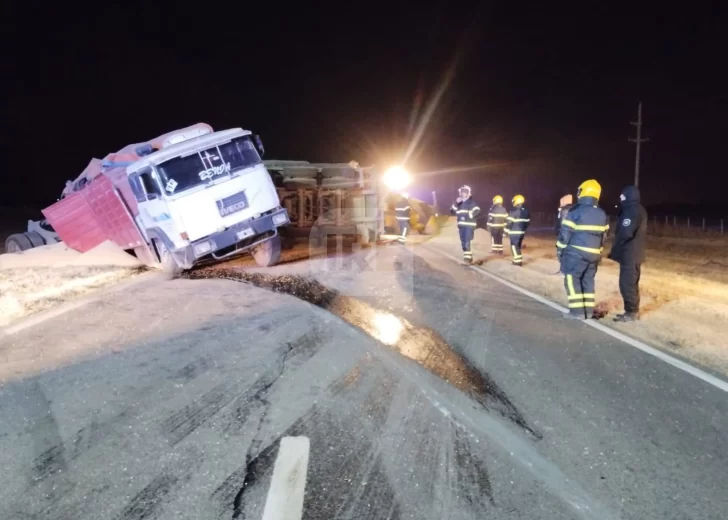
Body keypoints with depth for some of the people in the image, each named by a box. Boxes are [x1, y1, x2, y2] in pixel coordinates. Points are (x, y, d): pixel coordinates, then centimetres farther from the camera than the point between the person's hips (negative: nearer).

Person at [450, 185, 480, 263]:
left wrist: (467, 215, -22)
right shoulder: (459, 203, 16)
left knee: (467, 242, -16)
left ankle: (467, 257, -14)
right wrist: (456, 203, -5)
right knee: (463, 242, 10)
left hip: (469, 225, -7)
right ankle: (467, 256, 21)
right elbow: (452, 211, 8)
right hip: (461, 225, 7)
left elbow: (476, 210, -16)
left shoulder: (472, 202, -3)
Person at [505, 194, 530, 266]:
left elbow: (509, 222, -16)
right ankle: (518, 260, 21)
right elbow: (527, 222, 12)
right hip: (522, 232, 7)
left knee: (514, 246, -2)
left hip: (514, 232, -7)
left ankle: (518, 261, -5)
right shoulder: (526, 212, 8)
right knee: (518, 246, 17)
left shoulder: (514, 211, -16)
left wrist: (506, 231, -7)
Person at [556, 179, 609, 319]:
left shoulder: (576, 211, -13)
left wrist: (560, 250, -3)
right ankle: (588, 310, 17)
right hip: (593, 254, 7)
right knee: (588, 280, 14)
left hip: (576, 252, -7)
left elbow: (566, 233, -12)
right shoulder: (602, 214, 9)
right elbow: (603, 236, 14)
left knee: (572, 280, 0)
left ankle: (577, 311, -3)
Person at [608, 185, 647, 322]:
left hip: (629, 255, -10)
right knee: (631, 283, 15)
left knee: (626, 283, -5)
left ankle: (631, 312, -1)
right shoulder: (639, 210, 15)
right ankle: (633, 311, 21)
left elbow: (625, 233, -25)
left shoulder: (631, 211, -18)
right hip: (635, 253, 10)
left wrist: (615, 250, -14)